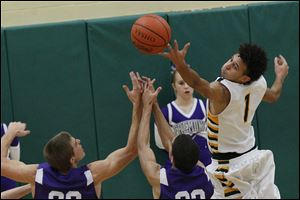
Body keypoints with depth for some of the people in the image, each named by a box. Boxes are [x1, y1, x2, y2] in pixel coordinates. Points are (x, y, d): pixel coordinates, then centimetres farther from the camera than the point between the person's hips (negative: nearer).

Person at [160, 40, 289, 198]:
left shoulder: (222, 92, -31)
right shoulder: (259, 83, -9)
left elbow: (197, 83, -52)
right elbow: (273, 96, 15)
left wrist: (180, 64, -69)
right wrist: (281, 75, 35)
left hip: (231, 165, -7)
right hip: (253, 155, 8)